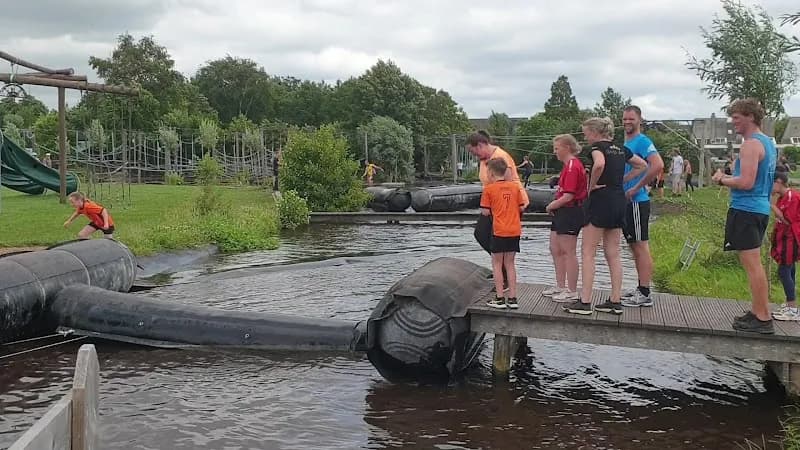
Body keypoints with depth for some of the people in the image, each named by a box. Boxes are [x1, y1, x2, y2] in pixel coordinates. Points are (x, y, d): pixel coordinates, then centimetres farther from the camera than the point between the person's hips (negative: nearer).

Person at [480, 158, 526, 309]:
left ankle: (500, 298, 6)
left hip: (499, 231, -4)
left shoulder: (489, 189, -7)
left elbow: (485, 212, -6)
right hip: (515, 230, 4)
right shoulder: (515, 186, 4)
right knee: (509, 264, 13)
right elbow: (522, 208, 7)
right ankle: (512, 298, 13)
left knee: (497, 264, 7)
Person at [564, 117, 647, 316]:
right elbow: (642, 165, 23)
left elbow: (599, 164, -30)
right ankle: (615, 302, 12)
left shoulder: (597, 147, -8)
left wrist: (591, 185, -16)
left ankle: (584, 302, -4)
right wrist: (622, 180, 16)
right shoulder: (621, 149, 14)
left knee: (587, 252, -3)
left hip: (601, 200, -8)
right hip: (619, 201, 8)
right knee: (613, 254, 11)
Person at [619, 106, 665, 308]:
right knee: (635, 247, 14)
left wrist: (636, 188, -21)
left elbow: (658, 165, -26)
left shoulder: (642, 141, -11)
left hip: (637, 202, -10)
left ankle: (644, 295, -2)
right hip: (626, 202, 10)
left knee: (641, 247, -6)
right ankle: (640, 289, 22)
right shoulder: (625, 144, 17)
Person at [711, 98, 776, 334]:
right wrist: (729, 178, 14)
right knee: (754, 264, 16)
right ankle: (758, 312, 22)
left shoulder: (751, 145, -15)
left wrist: (722, 180, -6)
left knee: (752, 265, -8)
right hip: (760, 208, 11)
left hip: (745, 209, -10)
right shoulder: (767, 143, 17)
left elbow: (746, 182, -22)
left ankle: (762, 319, -5)